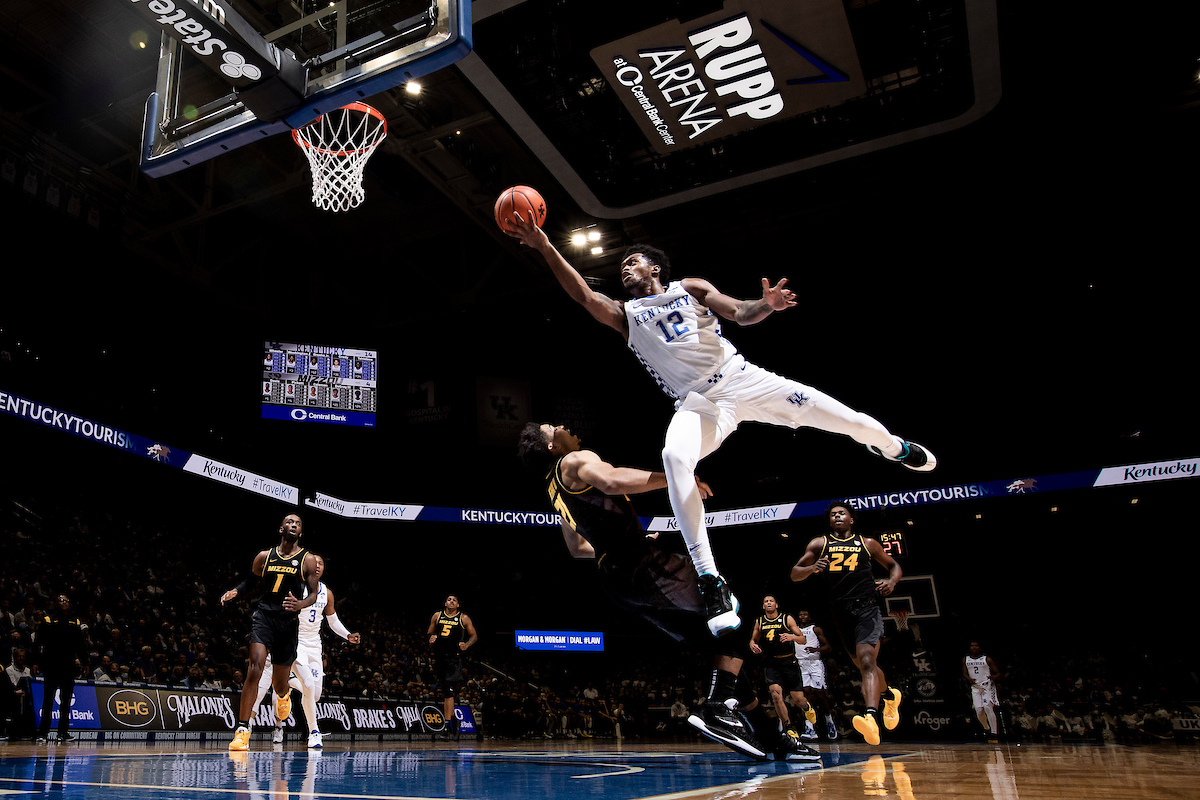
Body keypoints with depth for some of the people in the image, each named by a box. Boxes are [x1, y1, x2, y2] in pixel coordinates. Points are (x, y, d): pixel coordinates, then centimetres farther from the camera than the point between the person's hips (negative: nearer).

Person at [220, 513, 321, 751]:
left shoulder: (307, 560, 2)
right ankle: (242, 731, -18)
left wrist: (299, 605, -22)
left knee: (280, 683, 9)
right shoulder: (264, 557, 7)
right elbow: (251, 580, 21)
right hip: (263, 615, 0)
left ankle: (283, 696, 49)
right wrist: (235, 591, -1)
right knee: (255, 667, -22)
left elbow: (313, 594, 0)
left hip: (288, 622, 0)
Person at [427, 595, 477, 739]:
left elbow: (474, 636, 7)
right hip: (440, 656, 4)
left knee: (448, 691, -14)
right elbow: (430, 633, 19)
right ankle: (453, 718, 31)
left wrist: (466, 645, -11)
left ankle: (447, 725, -13)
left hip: (454, 658, -4)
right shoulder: (437, 616, 10)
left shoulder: (463, 618, 2)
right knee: (446, 691, 13)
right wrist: (431, 638, -4)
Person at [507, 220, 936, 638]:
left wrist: (766, 305, -23)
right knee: (674, 457, -36)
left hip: (740, 377, 1)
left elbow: (740, 313, 1)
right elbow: (585, 295, -4)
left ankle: (892, 447, 34)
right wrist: (545, 248, -14)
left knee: (849, 421, -6)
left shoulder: (691, 287, 13)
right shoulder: (625, 316, 13)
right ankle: (711, 582, -34)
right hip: (697, 401, 0)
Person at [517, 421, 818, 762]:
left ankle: (771, 738, 9)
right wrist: (675, 477, -21)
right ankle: (718, 708, -22)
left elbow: (577, 548, 35)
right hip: (641, 564, -9)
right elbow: (612, 481, -27)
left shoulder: (554, 487, 26)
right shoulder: (575, 461, -3)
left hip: (617, 579, 9)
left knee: (721, 644, 10)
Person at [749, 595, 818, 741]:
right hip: (770, 663, 1)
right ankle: (790, 729, -6)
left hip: (788, 661, -1)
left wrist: (792, 637, -21)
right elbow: (753, 639, 21)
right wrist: (752, 645, -3)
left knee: (798, 699, 0)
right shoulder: (759, 622, 7)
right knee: (776, 694, -20)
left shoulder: (787, 618, -1)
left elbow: (803, 640, 0)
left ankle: (807, 708, 40)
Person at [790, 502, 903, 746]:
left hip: (867, 607, -3)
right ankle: (890, 695, 45)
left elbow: (894, 566, 20)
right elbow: (795, 574, 5)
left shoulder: (867, 543, 8)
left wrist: (892, 581, -3)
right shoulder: (819, 544, 8)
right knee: (863, 664, 16)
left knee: (866, 660, -22)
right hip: (841, 612, 3)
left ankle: (871, 717, -37)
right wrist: (812, 568, -17)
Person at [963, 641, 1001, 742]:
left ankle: (994, 733, -13)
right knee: (979, 711, -4)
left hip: (988, 686, -3)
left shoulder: (987, 659, -1)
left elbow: (998, 673, 2)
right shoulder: (965, 659, 8)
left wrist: (993, 677, -20)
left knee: (987, 707, -20)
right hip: (975, 687, 3)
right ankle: (988, 730, 22)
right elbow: (964, 674, 8)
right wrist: (970, 679, -13)